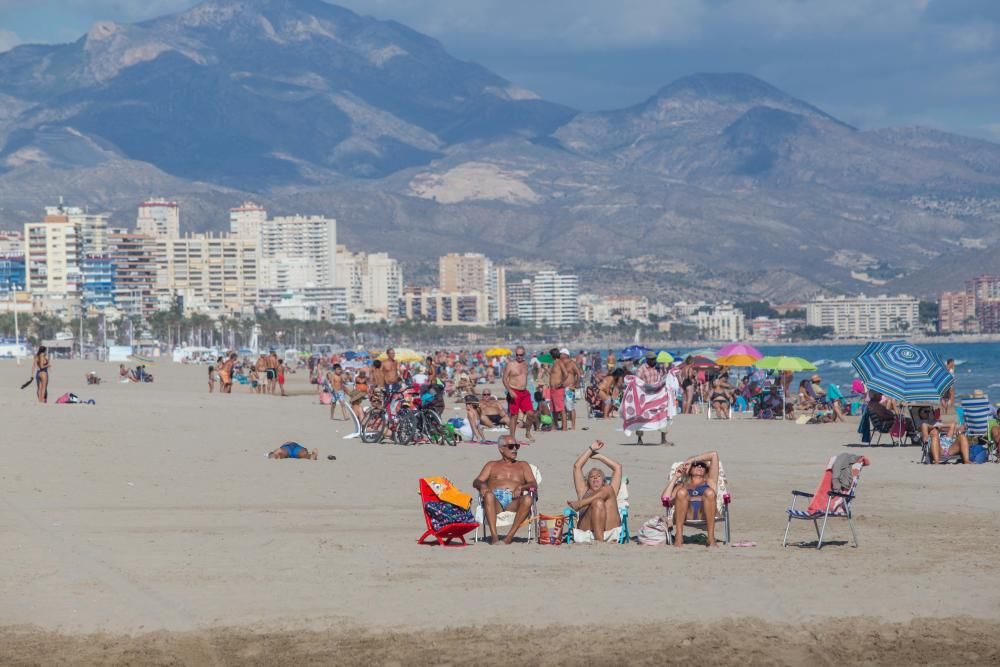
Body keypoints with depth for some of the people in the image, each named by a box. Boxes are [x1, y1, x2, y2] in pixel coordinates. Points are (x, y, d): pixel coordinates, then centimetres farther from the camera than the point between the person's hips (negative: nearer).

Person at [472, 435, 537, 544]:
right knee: (488, 494, -37)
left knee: (528, 499, -34)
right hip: (496, 502, -1)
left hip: (514, 503, 1)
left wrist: (521, 487, -9)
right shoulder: (492, 465, 29)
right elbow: (476, 482, 16)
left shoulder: (523, 466, 30)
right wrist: (482, 485, -10)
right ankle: (494, 536, -45)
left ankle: (510, 536, -39)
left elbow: (533, 484, 14)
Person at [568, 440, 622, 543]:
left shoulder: (609, 491, 37)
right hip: (588, 533, -1)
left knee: (608, 490, -12)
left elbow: (617, 467, 36)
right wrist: (591, 449, 36)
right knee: (597, 502, -31)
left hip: (611, 532, 1)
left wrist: (599, 456, 41)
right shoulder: (584, 492, 35)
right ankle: (599, 539, -46)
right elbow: (577, 466, 31)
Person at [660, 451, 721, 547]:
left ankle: (711, 538, -36)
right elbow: (665, 498, 16)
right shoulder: (682, 485, 35)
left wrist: (690, 460, 29)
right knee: (682, 492, -30)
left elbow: (714, 455, 30)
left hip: (704, 514, 0)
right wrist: (675, 477, 22)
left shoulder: (709, 482, 35)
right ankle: (678, 537, -35)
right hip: (687, 514, 0)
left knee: (709, 492, -32)